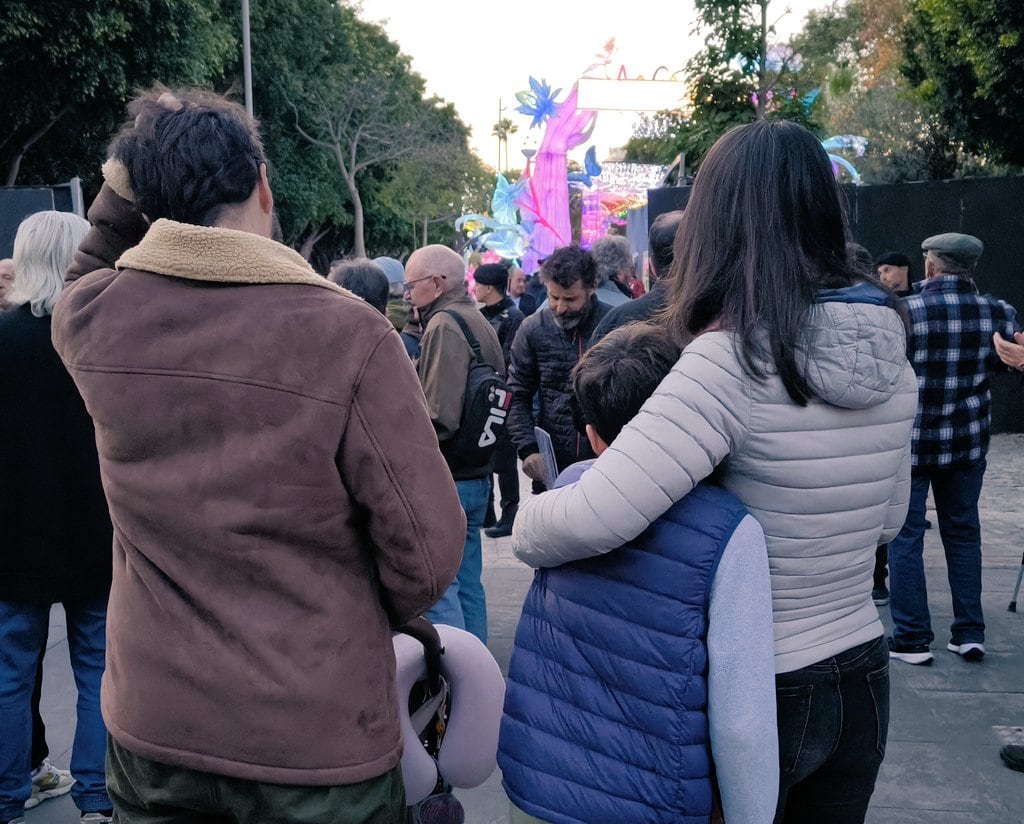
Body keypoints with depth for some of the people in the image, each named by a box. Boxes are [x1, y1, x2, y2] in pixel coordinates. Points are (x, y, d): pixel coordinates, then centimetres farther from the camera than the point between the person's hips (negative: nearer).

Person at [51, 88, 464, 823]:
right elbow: (427, 550, -16)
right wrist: (371, 620, 3)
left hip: (149, 729, 4)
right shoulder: (348, 335, -20)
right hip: (317, 743, -3)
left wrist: (119, 194, 4)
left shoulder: (87, 319, -8)